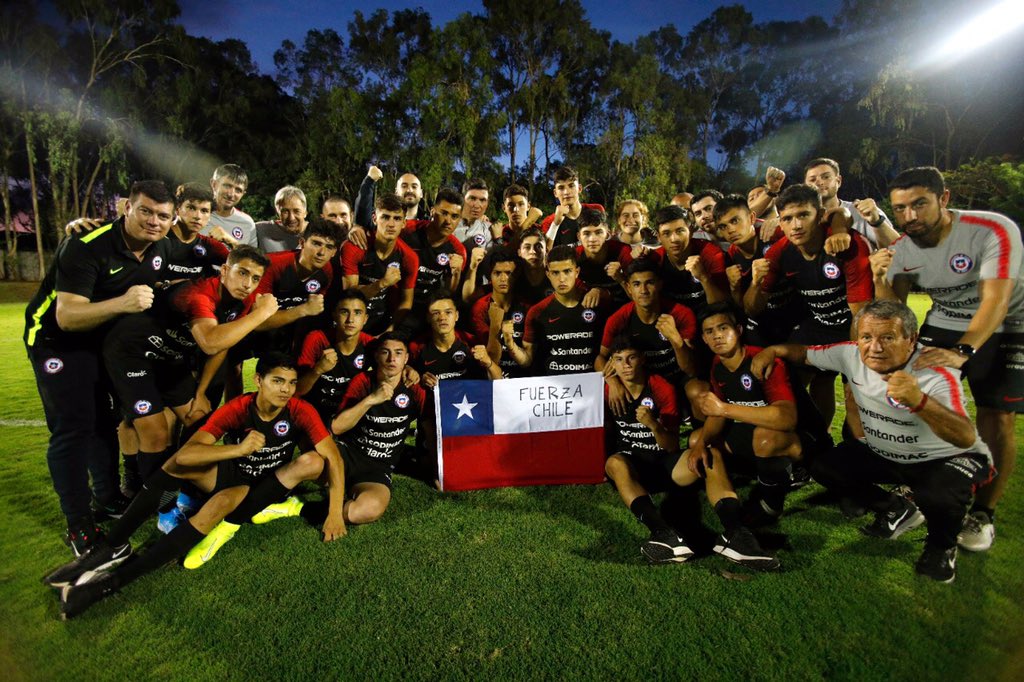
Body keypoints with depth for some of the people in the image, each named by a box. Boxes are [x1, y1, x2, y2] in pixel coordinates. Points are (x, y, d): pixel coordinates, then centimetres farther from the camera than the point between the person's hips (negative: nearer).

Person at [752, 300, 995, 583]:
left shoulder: (937, 373, -29)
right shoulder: (851, 355, -16)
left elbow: (967, 438, -40)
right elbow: (805, 353, 1)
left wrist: (919, 401, -57)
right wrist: (772, 350, -17)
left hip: (946, 458, -5)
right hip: (884, 455, 5)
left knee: (939, 496, -36)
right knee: (823, 467, -10)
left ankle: (942, 545, 4)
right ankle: (897, 511, 16)